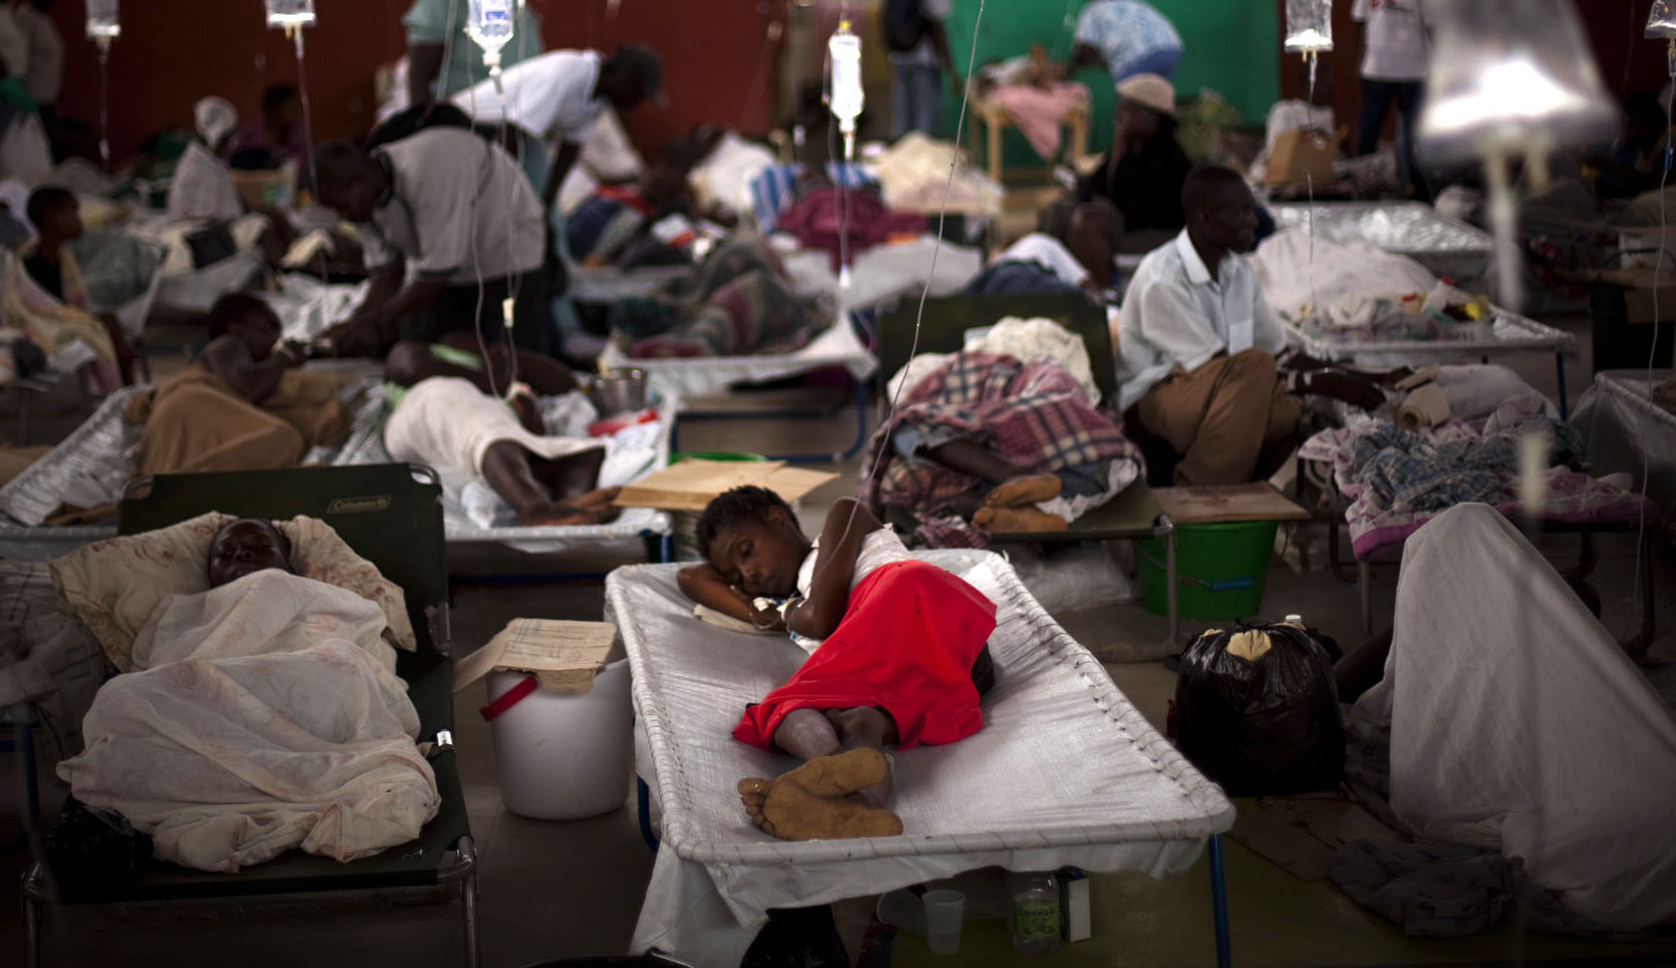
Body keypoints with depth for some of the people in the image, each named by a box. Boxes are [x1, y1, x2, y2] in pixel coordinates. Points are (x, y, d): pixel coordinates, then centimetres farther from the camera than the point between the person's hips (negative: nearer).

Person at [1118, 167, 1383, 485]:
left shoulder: (1239, 270, 7)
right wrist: (1317, 382, -24)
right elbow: (1219, 368, -21)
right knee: (1253, 365, -34)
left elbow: (1279, 351, 11)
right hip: (1160, 399, -7)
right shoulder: (1162, 280, -19)